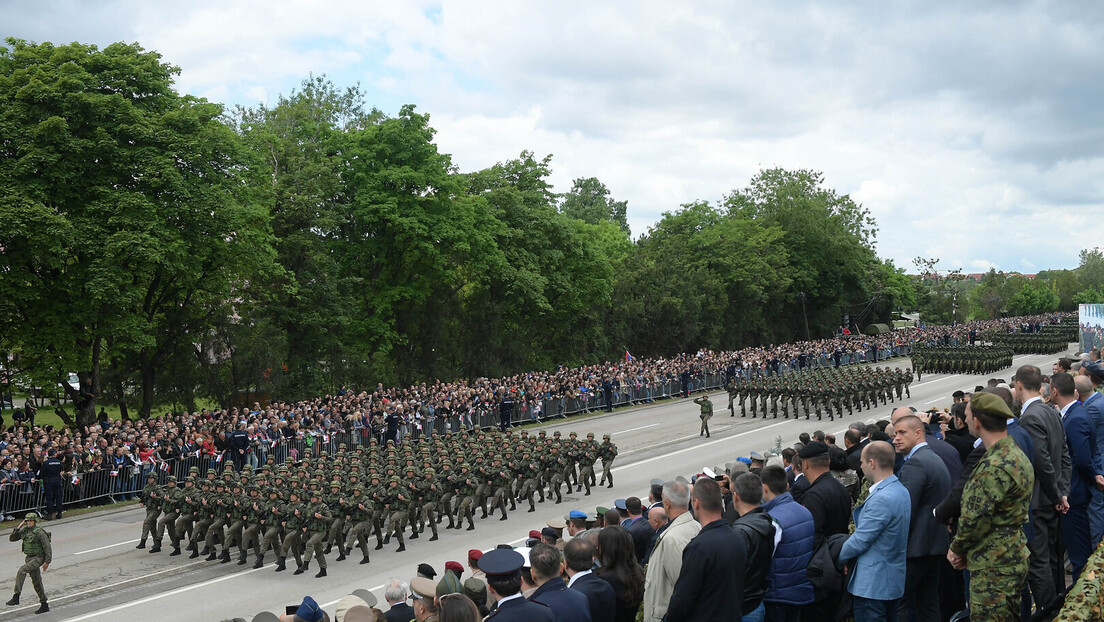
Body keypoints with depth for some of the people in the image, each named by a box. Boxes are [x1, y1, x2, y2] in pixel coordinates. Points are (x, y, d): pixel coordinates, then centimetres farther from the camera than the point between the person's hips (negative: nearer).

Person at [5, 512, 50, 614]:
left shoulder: (39, 532, -17)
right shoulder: (25, 530, 5)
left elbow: (47, 546, -18)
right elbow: (12, 538, 9)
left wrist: (47, 561, -20)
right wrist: (17, 528, -6)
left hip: (38, 558, -8)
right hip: (29, 558, 8)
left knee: (21, 571, -27)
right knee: (36, 582, 11)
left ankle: (16, 597, -25)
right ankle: (44, 605, 19)